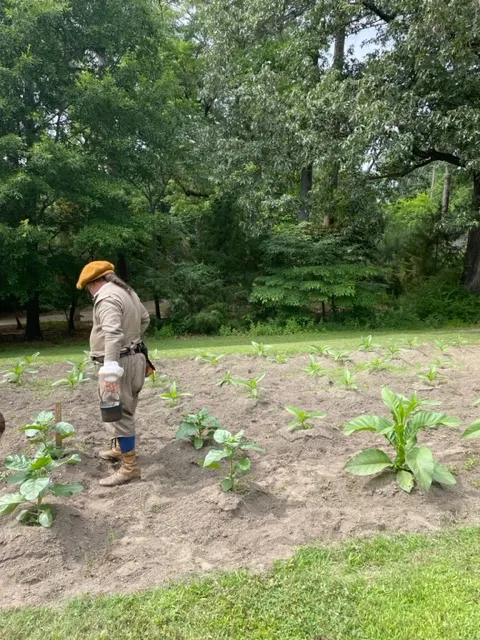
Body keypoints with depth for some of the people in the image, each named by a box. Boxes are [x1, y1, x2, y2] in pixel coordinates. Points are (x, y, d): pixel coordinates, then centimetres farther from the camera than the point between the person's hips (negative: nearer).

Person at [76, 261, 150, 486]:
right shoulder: (127, 292, 13)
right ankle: (119, 449, 39)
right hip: (132, 357, 10)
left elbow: (113, 334, -31)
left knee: (118, 414, -4)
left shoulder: (107, 298, -18)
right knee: (121, 411, 23)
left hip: (120, 362, -10)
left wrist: (110, 369, -37)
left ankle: (130, 467, 3)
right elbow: (145, 318, 27)